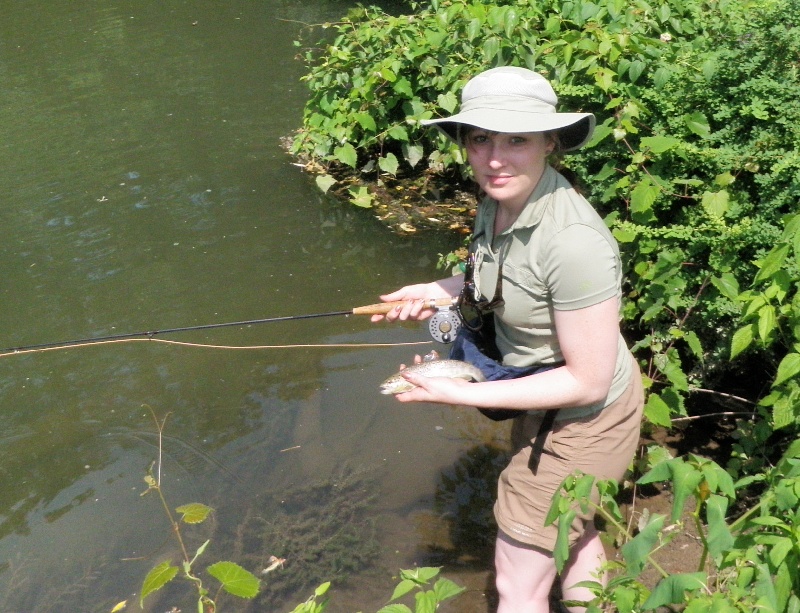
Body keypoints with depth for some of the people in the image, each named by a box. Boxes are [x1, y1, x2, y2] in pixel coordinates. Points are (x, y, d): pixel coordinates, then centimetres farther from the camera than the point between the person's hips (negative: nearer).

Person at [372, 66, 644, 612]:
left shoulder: (572, 240, -36)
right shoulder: (499, 199, -10)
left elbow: (588, 382, -28)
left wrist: (464, 395, -26)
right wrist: (441, 290, -5)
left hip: (582, 420, -8)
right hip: (543, 399, 9)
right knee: (576, 537, 32)